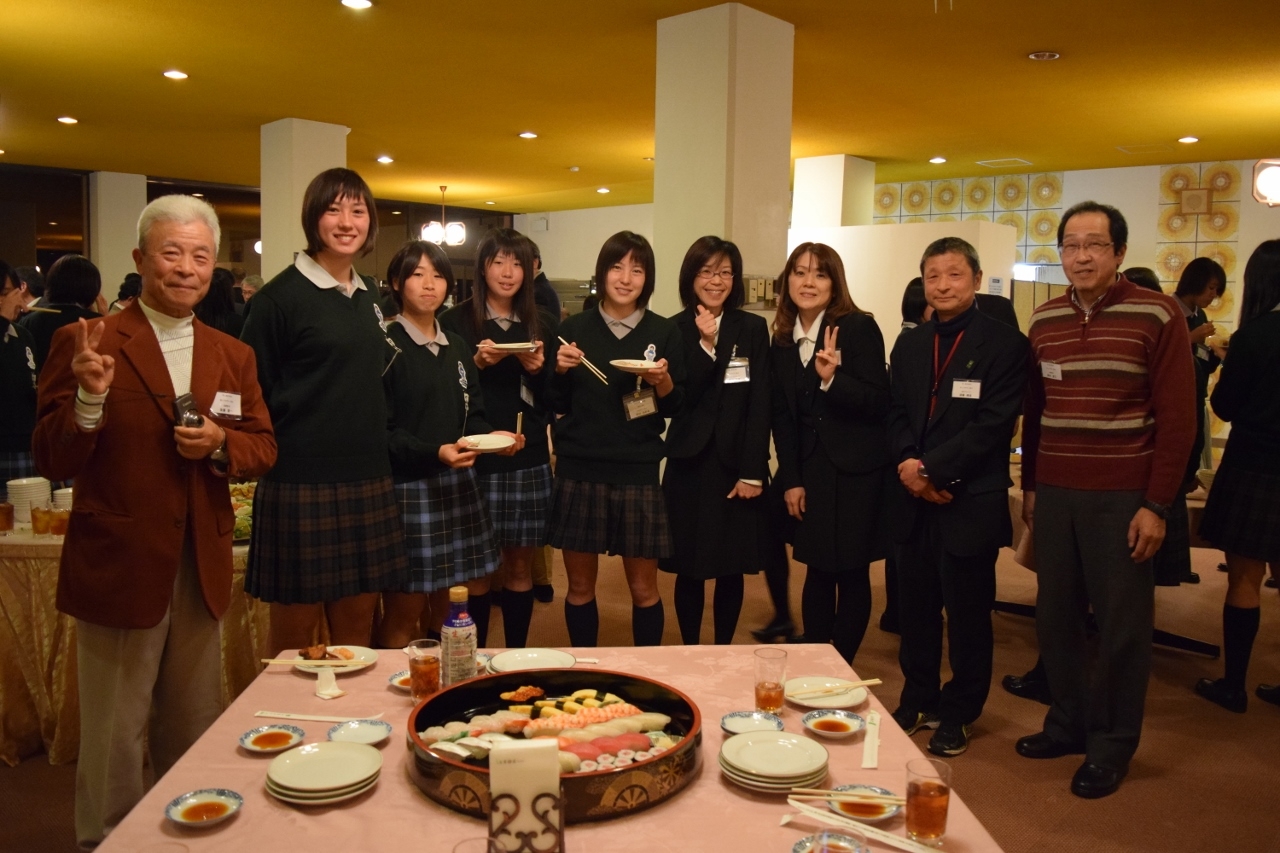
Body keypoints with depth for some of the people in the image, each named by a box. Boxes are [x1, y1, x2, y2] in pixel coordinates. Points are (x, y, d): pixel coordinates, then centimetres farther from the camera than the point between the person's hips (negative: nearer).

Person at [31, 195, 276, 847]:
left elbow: (263, 449, 9)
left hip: (202, 569, 5)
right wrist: (90, 399, -28)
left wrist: (220, 443, -12)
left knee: (195, 732, 20)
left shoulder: (233, 355, 7)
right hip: (119, 568, -5)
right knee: (114, 738, 8)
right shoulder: (85, 343, -8)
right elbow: (52, 463, -10)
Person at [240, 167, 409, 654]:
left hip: (368, 481, 6)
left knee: (357, 631, 13)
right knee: (293, 637, 5)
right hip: (302, 482, -6)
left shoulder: (369, 296, 13)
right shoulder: (282, 295, -7)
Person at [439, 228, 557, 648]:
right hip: (475, 459, -2)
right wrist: (477, 362, -17)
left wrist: (537, 369, -11)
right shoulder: (456, 321, 1)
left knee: (520, 565, 9)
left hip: (529, 459, 3)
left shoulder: (544, 323, 9)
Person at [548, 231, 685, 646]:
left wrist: (663, 382, -14)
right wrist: (560, 371, -11)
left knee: (644, 588, 7)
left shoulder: (665, 333, 2)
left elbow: (676, 407, 5)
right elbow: (556, 404, 7)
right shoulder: (575, 328, 4)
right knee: (580, 586, 10)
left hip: (638, 473, -1)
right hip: (578, 471, 1)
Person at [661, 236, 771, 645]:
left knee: (731, 568, 9)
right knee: (690, 569, 6)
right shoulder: (674, 330, 1)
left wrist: (752, 472, -7)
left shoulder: (753, 329, 3)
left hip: (737, 465, 1)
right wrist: (706, 345, -18)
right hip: (690, 465, 0)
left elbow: (760, 405, -1)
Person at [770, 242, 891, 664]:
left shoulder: (860, 329, -9)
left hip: (856, 472, -4)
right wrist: (790, 479, 2)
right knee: (817, 571, 9)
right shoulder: (782, 340, 6)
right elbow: (782, 416, 8)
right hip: (810, 474, 4)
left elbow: (878, 403, -13)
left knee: (852, 574, 3)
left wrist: (832, 378, -30)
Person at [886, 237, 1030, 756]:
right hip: (915, 499, 5)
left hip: (971, 500, -4)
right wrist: (909, 466, -10)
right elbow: (896, 415, 8)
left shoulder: (1004, 344, -5)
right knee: (915, 608, 12)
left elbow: (994, 423, -13)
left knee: (967, 612, 7)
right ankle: (918, 700, 30)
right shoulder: (909, 344, 13)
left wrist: (931, 467, -17)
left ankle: (957, 714, 23)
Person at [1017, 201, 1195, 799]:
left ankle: (1111, 746, 20)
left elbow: (1177, 419, -7)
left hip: (1121, 496, -4)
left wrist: (1156, 504, -11)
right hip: (1054, 493, 4)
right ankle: (1067, 723, 28)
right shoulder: (1044, 320, 8)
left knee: (1121, 624, 5)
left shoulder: (1157, 316, -6)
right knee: (1055, 616, 11)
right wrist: (1028, 486, 12)